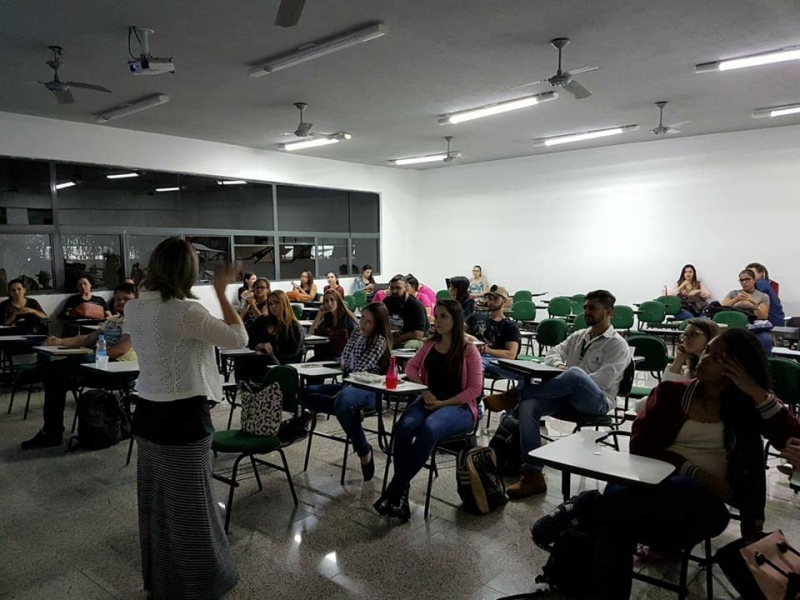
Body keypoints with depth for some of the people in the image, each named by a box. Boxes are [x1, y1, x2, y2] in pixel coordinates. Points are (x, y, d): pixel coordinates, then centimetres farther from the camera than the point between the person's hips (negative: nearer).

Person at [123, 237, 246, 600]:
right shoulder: (185, 311, -21)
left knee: (156, 502, 22)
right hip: (184, 419, -8)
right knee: (189, 507, 8)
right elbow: (239, 339, -16)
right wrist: (221, 291, -10)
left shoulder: (134, 309, 2)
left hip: (147, 415, 8)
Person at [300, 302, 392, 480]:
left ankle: (363, 450, -24)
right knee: (306, 393, -3)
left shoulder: (379, 341, -13)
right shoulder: (357, 333, 11)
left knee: (342, 401, -41)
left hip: (370, 390, -9)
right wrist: (343, 365, 1)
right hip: (350, 384, 9)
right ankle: (351, 410, -20)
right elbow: (345, 359, 23)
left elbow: (359, 371, -19)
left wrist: (340, 393, -19)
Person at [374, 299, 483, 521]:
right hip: (428, 401, 5)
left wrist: (443, 403, -16)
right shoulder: (430, 344, 11)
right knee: (404, 426, -29)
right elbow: (411, 367, 17)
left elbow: (475, 388, -8)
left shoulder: (468, 349, -5)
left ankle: (395, 488, -28)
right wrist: (424, 390, -2)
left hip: (459, 406, -4)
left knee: (429, 429, -36)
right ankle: (401, 492, -25)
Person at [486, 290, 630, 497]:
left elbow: (603, 380, -13)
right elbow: (553, 352, 13)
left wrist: (566, 373, -17)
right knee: (528, 405, -24)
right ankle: (532, 474, -27)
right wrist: (559, 365, -11)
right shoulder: (577, 336, 22)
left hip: (596, 400, -6)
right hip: (568, 395, 6)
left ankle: (514, 395, -29)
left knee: (575, 373, -40)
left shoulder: (618, 345, 0)